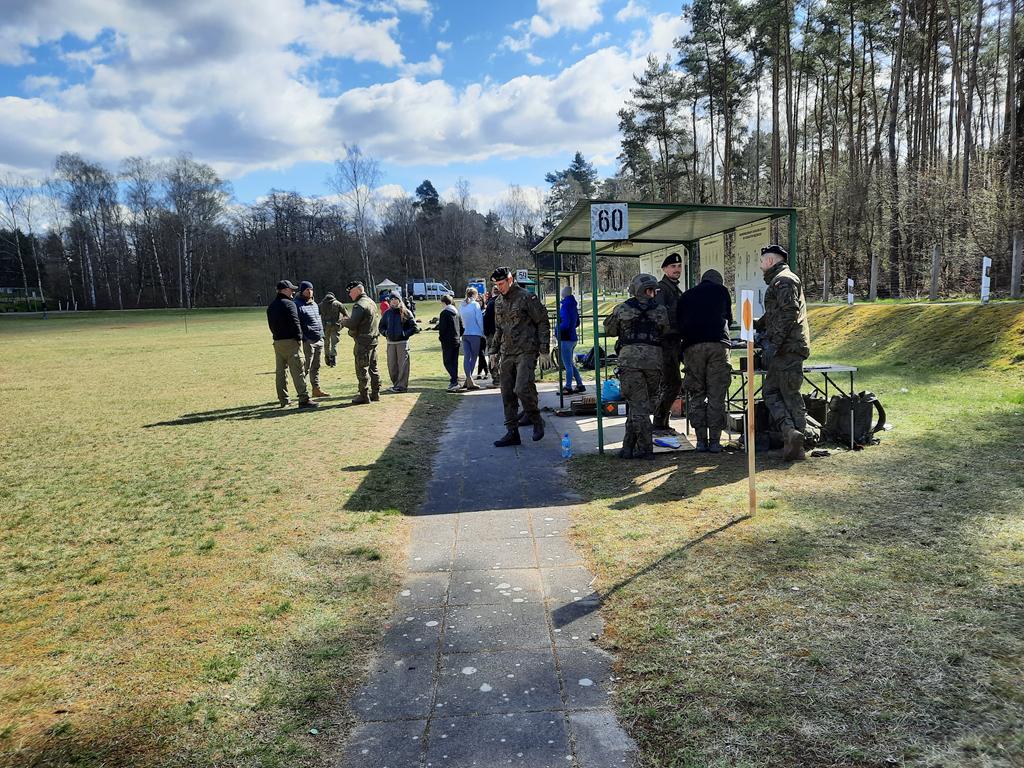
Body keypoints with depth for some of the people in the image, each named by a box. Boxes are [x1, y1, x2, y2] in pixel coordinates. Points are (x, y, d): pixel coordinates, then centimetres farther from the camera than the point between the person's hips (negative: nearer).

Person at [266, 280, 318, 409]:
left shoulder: (270, 306, 16)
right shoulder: (289, 304, -10)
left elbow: (271, 325, 18)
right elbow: (295, 323, -16)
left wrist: (277, 335, 18)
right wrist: (299, 338, -10)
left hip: (277, 341, 8)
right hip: (290, 341, -8)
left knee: (280, 371, 12)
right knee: (297, 370, -9)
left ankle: (283, 399, 16)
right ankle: (304, 399, -12)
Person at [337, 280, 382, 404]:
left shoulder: (359, 305, -16)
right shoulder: (372, 302, 14)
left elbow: (352, 323, -23)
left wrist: (342, 320, -1)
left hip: (363, 341, -9)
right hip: (374, 339, 9)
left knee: (362, 369, -3)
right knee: (373, 368, 14)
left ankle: (364, 396, 0)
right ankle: (375, 393, 20)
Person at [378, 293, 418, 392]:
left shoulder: (406, 313, -1)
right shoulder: (387, 313, 11)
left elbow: (415, 328, -3)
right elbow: (381, 326, 20)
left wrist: (405, 334, -11)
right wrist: (386, 333, 2)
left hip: (402, 342, -5)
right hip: (390, 343, 5)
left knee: (402, 365, -4)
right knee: (391, 365, 7)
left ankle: (401, 385, 0)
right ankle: (396, 384, 19)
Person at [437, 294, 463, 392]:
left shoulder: (444, 313, -12)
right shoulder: (457, 312, 11)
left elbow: (442, 328, -16)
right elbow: (462, 327, 13)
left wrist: (440, 337, -2)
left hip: (447, 342, -7)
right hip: (457, 341, 7)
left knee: (447, 362, -5)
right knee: (454, 362, 12)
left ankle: (454, 381, -18)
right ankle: (454, 382, 14)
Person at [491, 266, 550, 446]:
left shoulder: (527, 297, -7)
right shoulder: (499, 302, 15)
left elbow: (543, 323, -6)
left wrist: (544, 350, -11)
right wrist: (494, 351, 18)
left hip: (526, 352, -7)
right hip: (506, 354, 7)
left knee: (522, 389, -19)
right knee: (507, 394, 5)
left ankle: (537, 421, 6)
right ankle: (512, 433, 13)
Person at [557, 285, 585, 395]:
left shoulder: (565, 306, -16)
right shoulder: (573, 306, 12)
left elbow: (565, 324, -23)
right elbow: (577, 323, 20)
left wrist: (558, 330, -9)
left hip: (565, 339, -9)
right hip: (572, 337, 9)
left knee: (568, 365, -3)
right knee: (570, 364, 17)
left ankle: (568, 388, 3)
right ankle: (580, 385, 20)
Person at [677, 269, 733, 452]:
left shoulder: (686, 295, 22)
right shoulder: (722, 291, 19)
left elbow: (678, 323, 19)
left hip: (692, 346, 1)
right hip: (718, 344, -1)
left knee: (696, 395, 7)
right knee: (716, 396, 1)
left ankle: (701, 440, 5)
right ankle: (715, 441, 0)